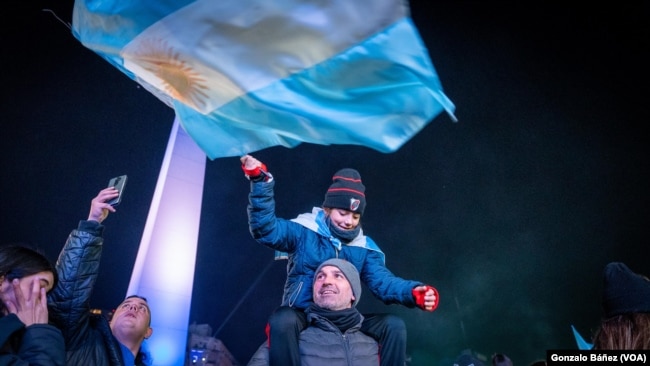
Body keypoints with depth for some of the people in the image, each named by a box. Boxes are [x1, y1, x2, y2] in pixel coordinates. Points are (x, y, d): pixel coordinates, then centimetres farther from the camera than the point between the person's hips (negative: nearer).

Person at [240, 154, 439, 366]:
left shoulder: (364, 247, 8)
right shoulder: (303, 231, -4)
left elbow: (383, 281, -3)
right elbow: (265, 229, -17)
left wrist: (413, 292, -25)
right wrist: (260, 181, -29)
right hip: (301, 315, -4)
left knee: (394, 325, -12)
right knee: (281, 322, -37)